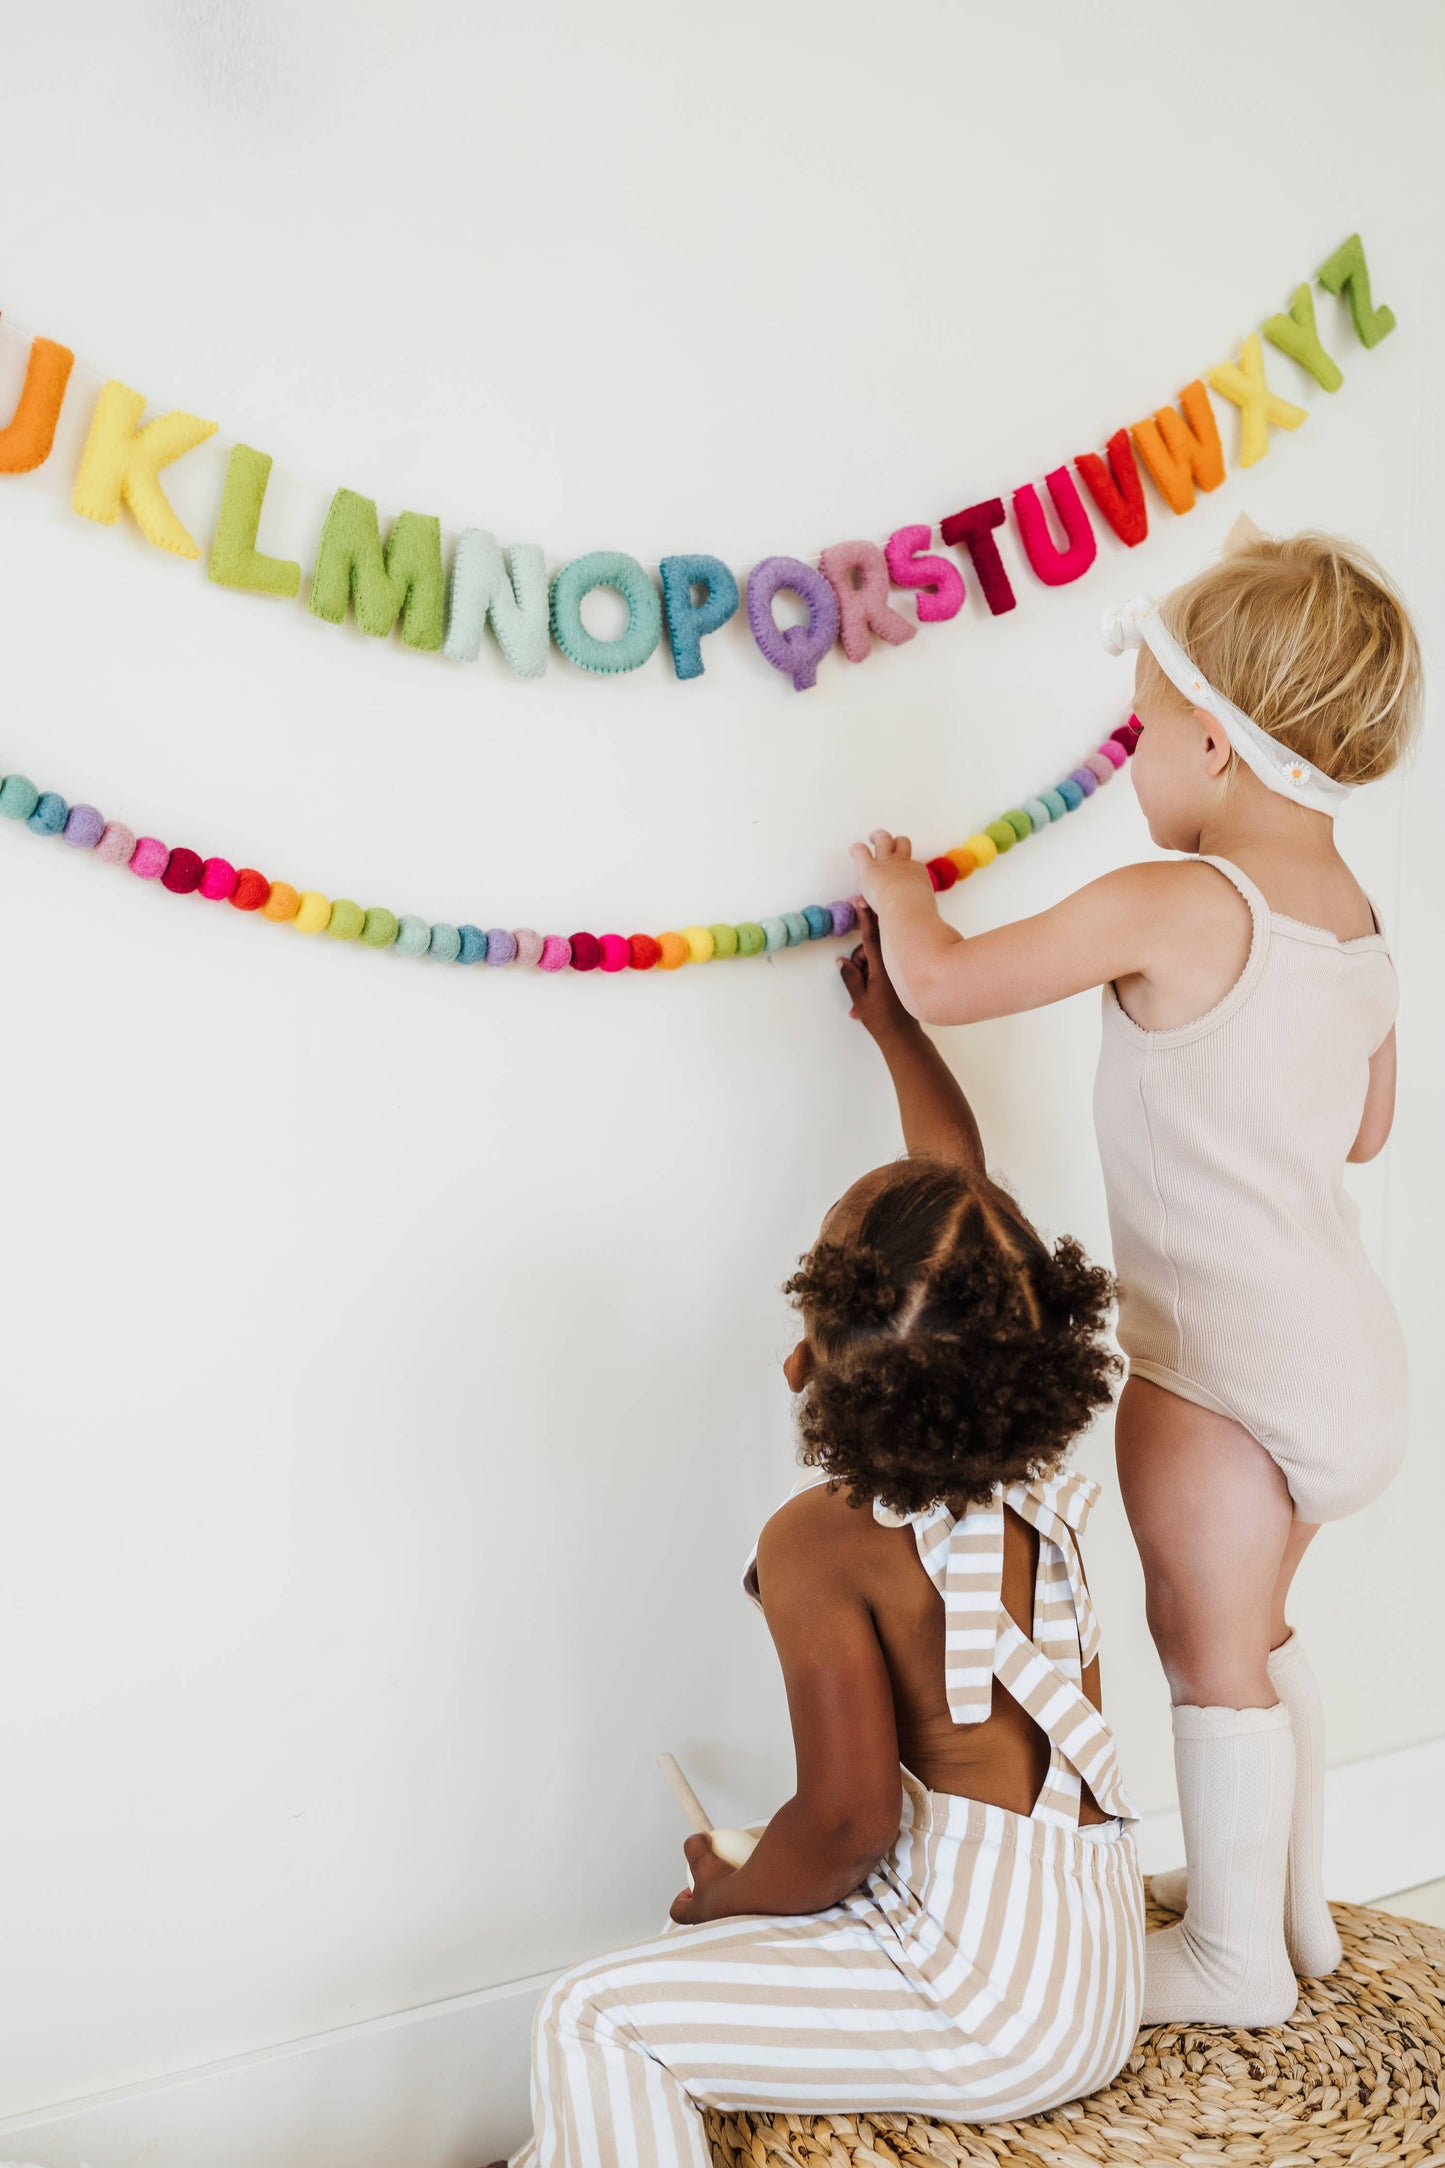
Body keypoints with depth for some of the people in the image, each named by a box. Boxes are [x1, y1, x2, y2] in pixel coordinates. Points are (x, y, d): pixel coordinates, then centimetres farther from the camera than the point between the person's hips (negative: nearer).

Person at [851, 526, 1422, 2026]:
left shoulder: (1169, 908, -19)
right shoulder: (1361, 924, 6)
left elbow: (940, 984, -14)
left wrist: (901, 889, 6)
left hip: (1224, 1358, -8)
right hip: (1341, 1343, 9)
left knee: (1209, 1645, 7)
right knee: (1253, 1629, 23)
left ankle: (1235, 1958, 22)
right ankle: (1289, 1905, 37)